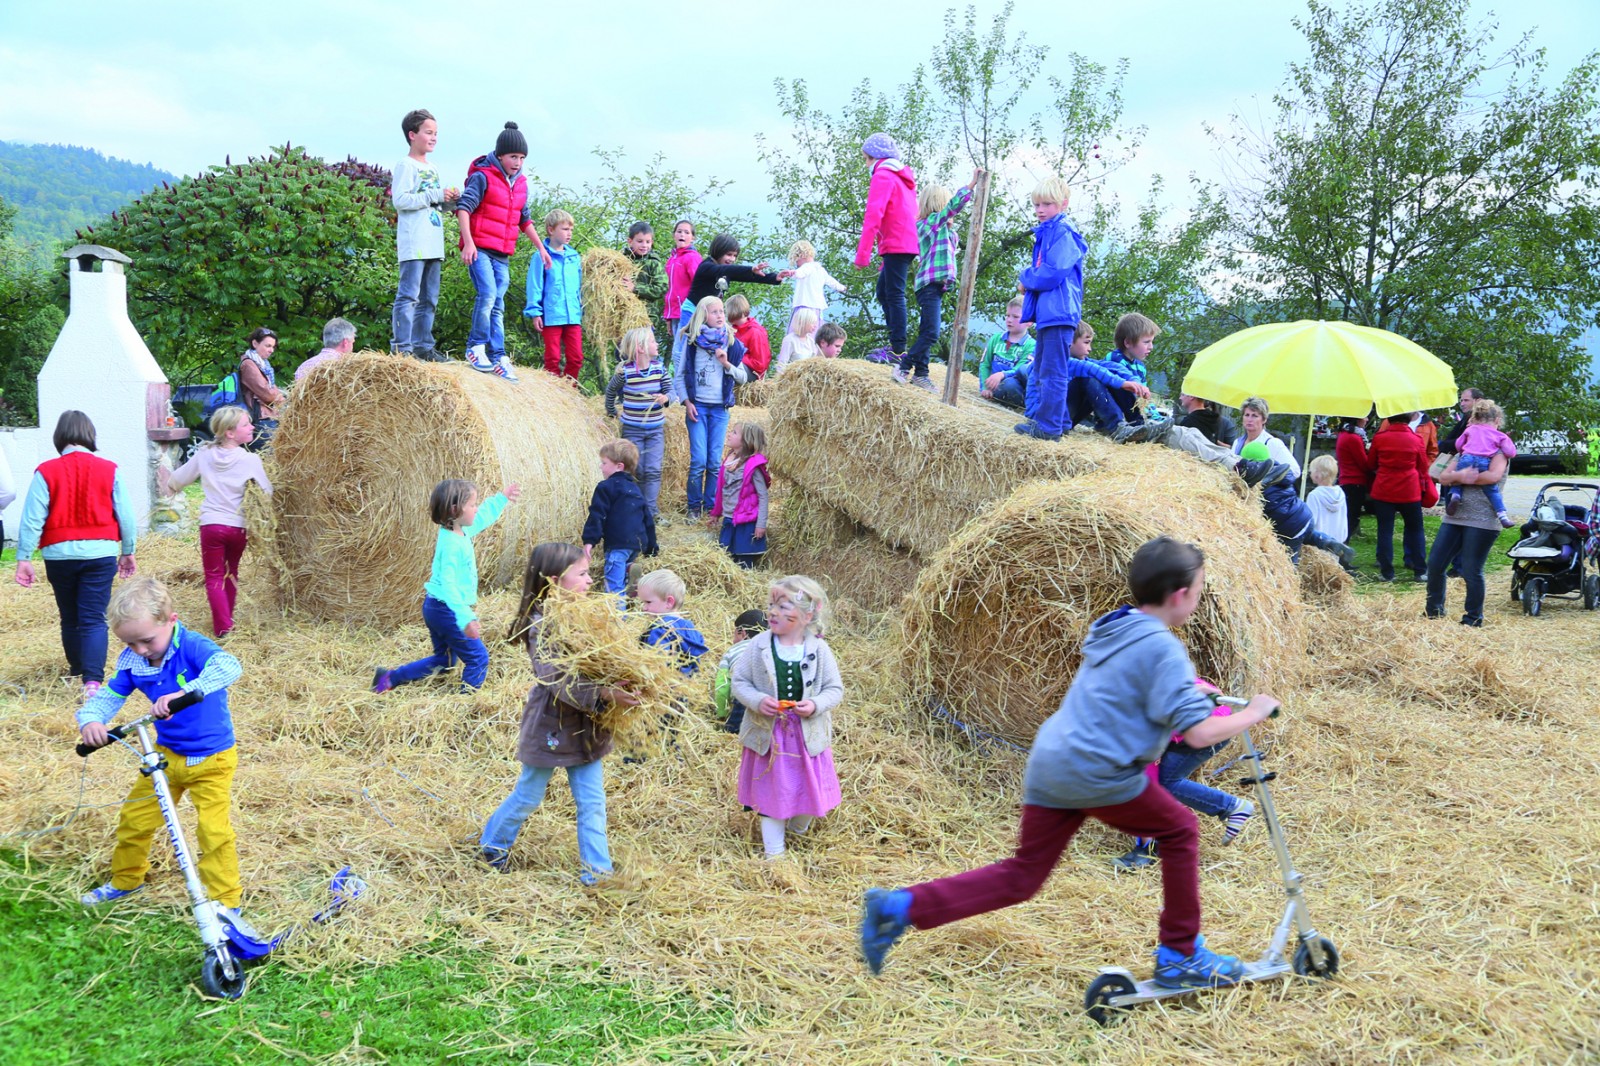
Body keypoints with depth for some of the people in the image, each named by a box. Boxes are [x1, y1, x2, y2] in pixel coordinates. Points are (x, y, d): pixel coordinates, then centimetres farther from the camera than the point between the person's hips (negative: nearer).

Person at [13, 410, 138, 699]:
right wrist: (128, 551, 13)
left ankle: (77, 668, 35)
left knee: (70, 618, 18)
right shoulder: (109, 470, -3)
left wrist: (24, 558, -4)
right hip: (100, 554, -1)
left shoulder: (46, 472, -4)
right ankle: (92, 680, -18)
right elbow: (125, 516, 1)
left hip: (60, 555, 1)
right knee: (94, 619, -2)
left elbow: (32, 519, -7)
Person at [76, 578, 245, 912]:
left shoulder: (190, 646, -26)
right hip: (166, 755, 6)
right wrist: (90, 720, -27)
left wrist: (185, 693, -58)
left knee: (214, 831, -10)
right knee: (134, 819, 14)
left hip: (211, 759, -6)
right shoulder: (132, 661, -6)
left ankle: (227, 901, 5)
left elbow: (228, 666, -44)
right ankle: (125, 880, 38)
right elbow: (108, 695, -4)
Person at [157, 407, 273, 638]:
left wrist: (166, 481, 34)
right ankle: (227, 620, 28)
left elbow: (177, 480, 11)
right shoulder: (251, 460, -10)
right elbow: (268, 492, -3)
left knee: (214, 577, 7)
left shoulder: (204, 455, -2)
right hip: (238, 527, 0)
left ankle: (223, 627, -3)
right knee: (231, 574, 21)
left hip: (211, 525, 0)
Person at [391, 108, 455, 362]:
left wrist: (451, 199, 4)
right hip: (414, 243, -9)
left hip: (433, 244, 9)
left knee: (429, 298, 10)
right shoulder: (406, 165, -5)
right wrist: (436, 196, -17)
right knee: (408, 295, -11)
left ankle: (423, 346, 16)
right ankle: (402, 348, -12)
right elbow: (400, 200, -16)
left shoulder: (433, 169, 21)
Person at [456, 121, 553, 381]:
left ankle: (497, 357, 4)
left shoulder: (520, 183, 15)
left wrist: (540, 247, 24)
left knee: (497, 306, 4)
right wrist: (468, 243, -25)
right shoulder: (483, 176, -7)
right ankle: (476, 347, -9)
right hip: (479, 249, -6)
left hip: (502, 255, 6)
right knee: (487, 294, -20)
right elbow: (463, 207, -15)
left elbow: (524, 219, 26)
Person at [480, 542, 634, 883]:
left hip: (585, 727, 6)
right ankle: (492, 845, 37)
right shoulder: (542, 624, -21)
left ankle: (596, 871, 16)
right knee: (528, 797, 14)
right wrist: (603, 694, -42)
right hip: (550, 726, -6)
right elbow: (558, 681, -32)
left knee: (592, 803, 8)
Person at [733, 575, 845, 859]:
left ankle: (797, 829, 42)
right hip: (768, 733, 0)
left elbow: (835, 688, -1)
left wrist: (815, 705, -20)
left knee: (808, 789, 12)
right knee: (770, 791, 9)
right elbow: (739, 681, -2)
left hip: (808, 735, 1)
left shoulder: (819, 649, -8)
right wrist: (758, 700, -21)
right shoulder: (758, 646, -8)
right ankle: (774, 849, 22)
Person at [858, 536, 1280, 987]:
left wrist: (1192, 692, 35)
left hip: (1047, 765, 8)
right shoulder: (1163, 648, -10)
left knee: (1022, 876, 12)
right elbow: (1199, 733, -16)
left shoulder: (1112, 631, 16)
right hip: (1100, 774, -8)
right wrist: (1252, 714, 1)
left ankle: (903, 906, 0)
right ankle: (1180, 956, 21)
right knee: (1180, 830, 14)